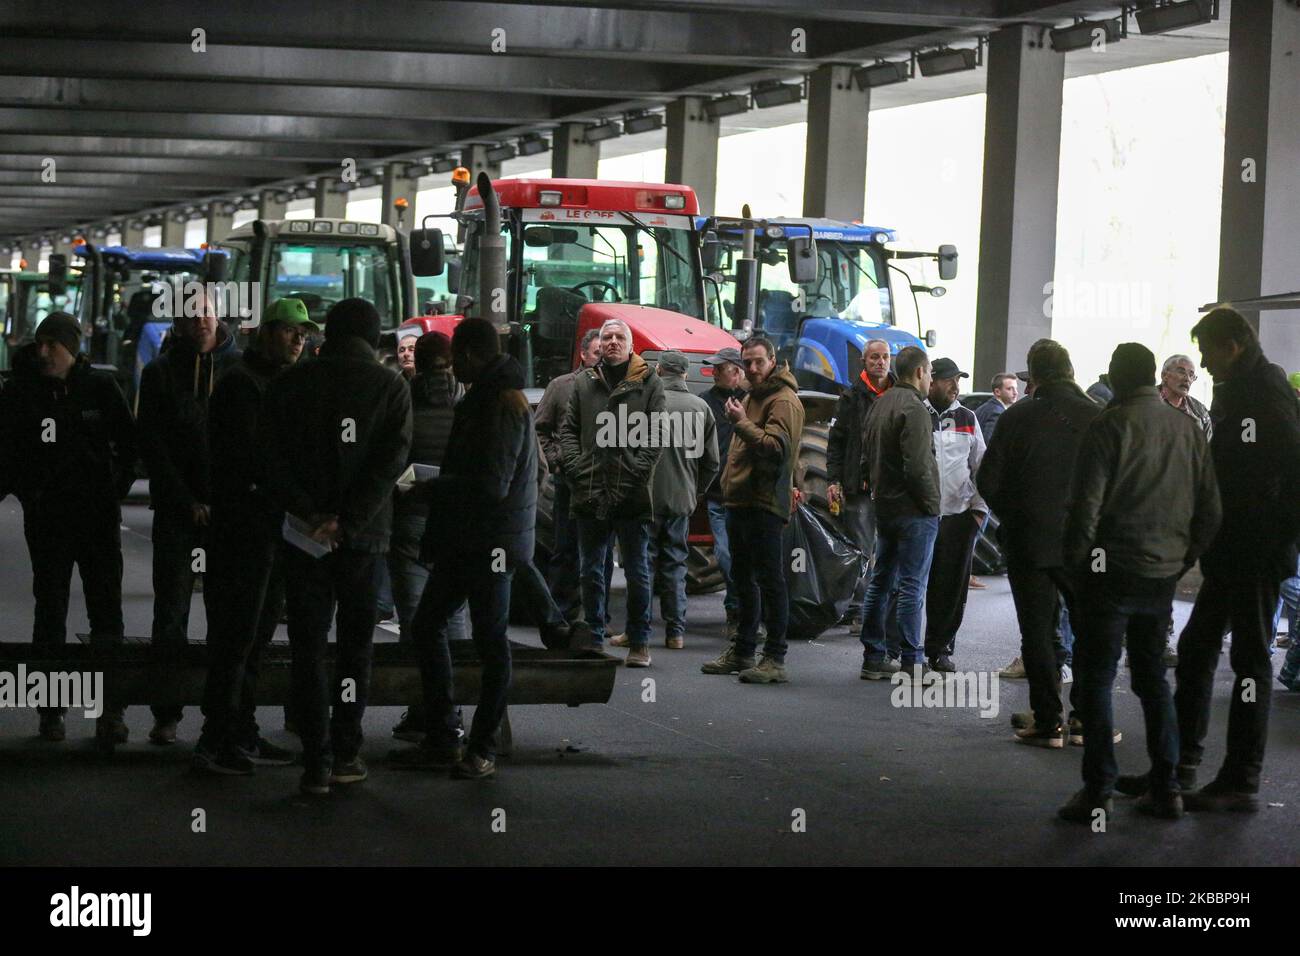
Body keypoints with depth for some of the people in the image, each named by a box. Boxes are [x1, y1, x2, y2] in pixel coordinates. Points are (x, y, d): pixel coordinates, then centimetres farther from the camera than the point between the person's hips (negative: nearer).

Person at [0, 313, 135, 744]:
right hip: (47, 518, 0)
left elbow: (129, 442, 8)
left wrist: (116, 489, 3)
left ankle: (111, 709, 5)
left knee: (107, 614, 1)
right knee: (49, 612, 5)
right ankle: (50, 710, 12)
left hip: (99, 515, 0)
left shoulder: (100, 386, -1)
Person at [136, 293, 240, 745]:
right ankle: (166, 714, 5)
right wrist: (188, 503, -7)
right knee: (171, 610, 1)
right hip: (178, 509, 0)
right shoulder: (161, 373, 6)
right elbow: (153, 446, 2)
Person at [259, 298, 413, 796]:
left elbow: (272, 456, -7)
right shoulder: (390, 386, -1)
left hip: (304, 536, 0)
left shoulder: (291, 383, 2)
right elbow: (393, 459, -12)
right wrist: (346, 521, -14)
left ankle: (316, 761, 0)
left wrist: (310, 515, -11)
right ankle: (346, 753, 10)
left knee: (309, 646, 5)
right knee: (355, 643, 13)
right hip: (365, 532, 0)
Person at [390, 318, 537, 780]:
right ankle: (441, 741, 16)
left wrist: (432, 488, -13)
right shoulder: (482, 399, 15)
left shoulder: (501, 405, -17)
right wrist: (438, 488, 7)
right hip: (465, 539, 11)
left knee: (490, 642, -2)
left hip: (492, 541, -11)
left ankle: (482, 750, 6)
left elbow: (491, 485, -24)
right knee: (427, 625, 12)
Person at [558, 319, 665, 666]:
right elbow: (568, 429, 11)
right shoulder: (584, 383, 11)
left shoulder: (649, 384, 3)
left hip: (632, 495, -3)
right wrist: (575, 466, -4)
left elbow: (657, 433, -2)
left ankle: (639, 643, 9)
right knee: (591, 572, 10)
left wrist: (637, 469, -13)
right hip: (590, 494, 3)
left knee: (637, 572, 2)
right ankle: (593, 638, 20)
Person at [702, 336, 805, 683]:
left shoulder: (784, 401, -11)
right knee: (744, 580, 17)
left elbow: (777, 447, -25)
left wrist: (741, 423, -27)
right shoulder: (752, 397, 21)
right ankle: (742, 651, 27)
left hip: (765, 503, -10)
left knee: (770, 580, -7)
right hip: (740, 501, 10)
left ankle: (775, 659, -6)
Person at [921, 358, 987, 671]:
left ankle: (941, 648, 13)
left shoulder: (967, 418, 12)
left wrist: (979, 507, 8)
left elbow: (980, 465, 16)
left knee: (953, 586, 4)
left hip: (959, 513, 4)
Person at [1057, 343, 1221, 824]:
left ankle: (1098, 792, -3)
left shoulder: (1109, 427, -11)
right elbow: (1210, 509, 8)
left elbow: (1086, 507, -15)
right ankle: (1165, 787, 17)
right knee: (1152, 674, 17)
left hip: (1114, 573, -5)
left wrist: (1077, 564, -3)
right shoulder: (1188, 429, 5)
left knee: (1096, 677, 1)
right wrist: (1183, 559, 15)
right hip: (1164, 576, 5)